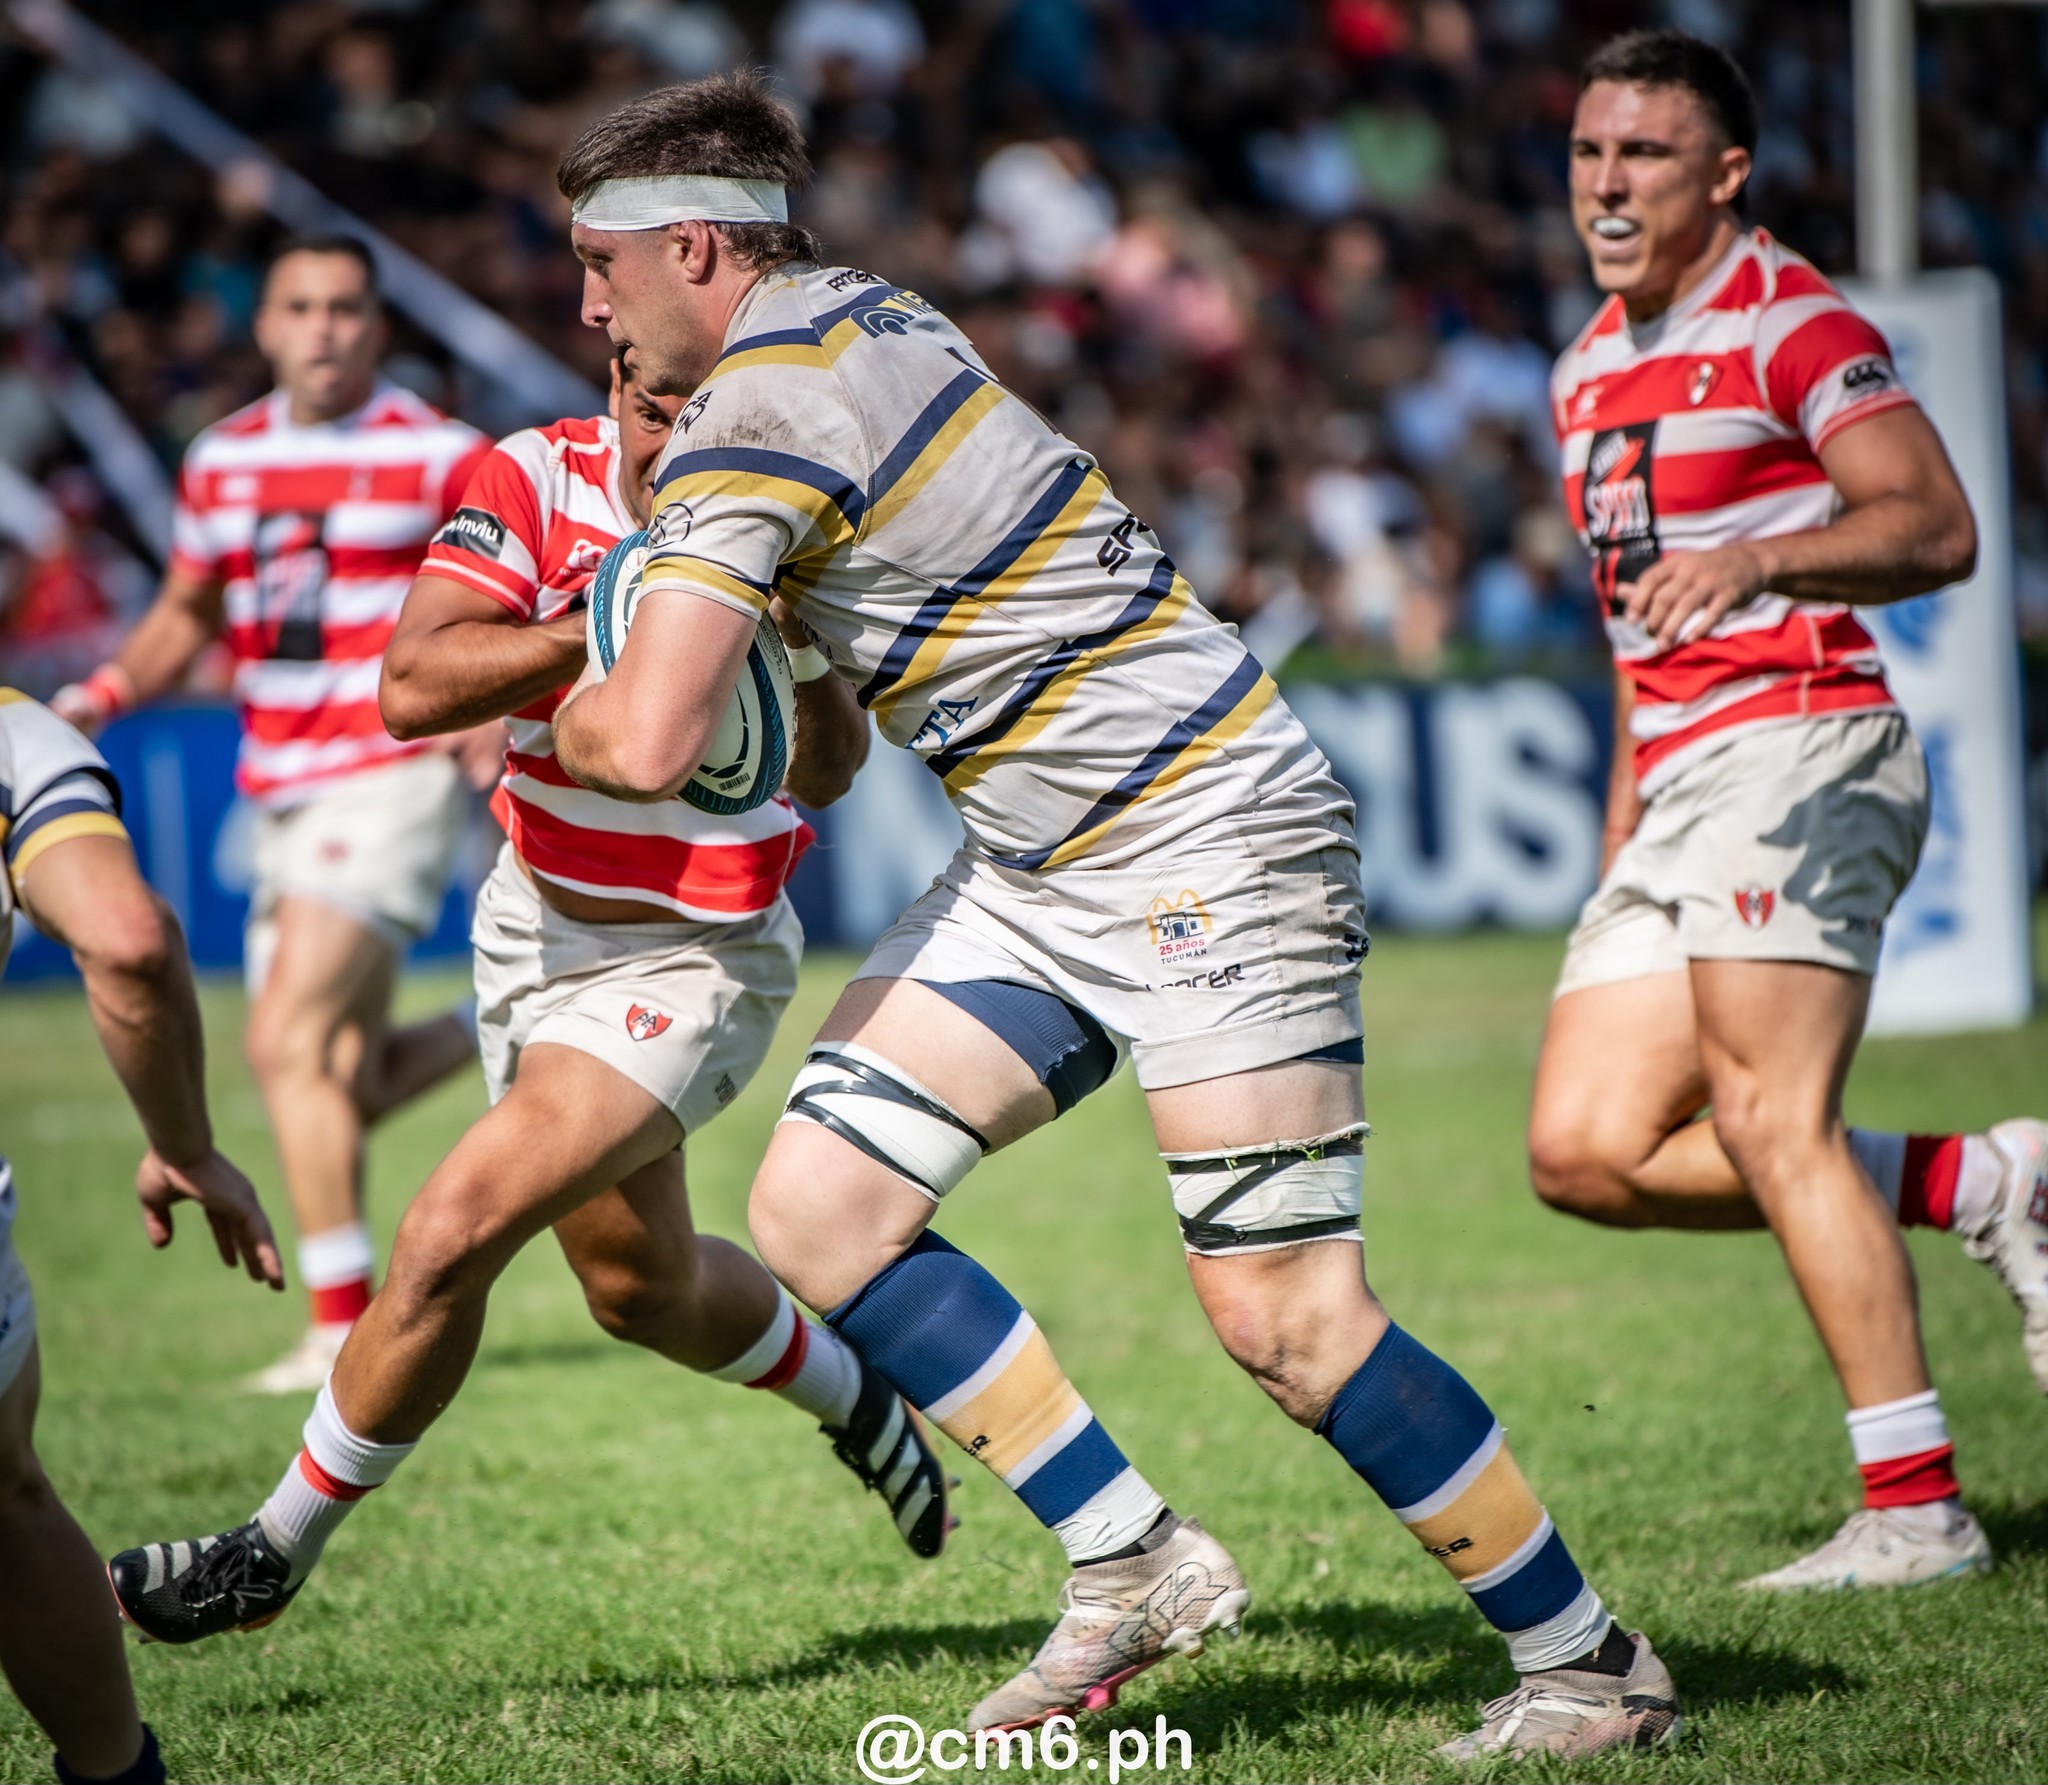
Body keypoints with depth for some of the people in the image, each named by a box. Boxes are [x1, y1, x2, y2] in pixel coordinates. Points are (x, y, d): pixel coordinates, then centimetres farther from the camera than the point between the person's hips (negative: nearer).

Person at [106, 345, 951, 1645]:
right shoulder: (537, 480, -13)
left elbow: (823, 773, -23)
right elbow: (415, 687, -24)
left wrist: (798, 630, -42)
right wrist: (604, 627, -35)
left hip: (695, 961, -5)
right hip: (537, 928, 5)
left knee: (454, 1233, -18)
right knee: (641, 1287, 22)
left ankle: (280, 1547, 2)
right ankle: (856, 1397, 52)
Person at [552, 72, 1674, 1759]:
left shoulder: (759, 416, -19)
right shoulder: (856, 316, 8)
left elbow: (647, 748, -26)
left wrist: (567, 712, -3)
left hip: (1208, 847, -10)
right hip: (1039, 873, 10)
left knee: (1285, 1317, -12)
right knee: (816, 1210, 1)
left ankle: (1590, 1663, 1)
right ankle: (1135, 1561, 5)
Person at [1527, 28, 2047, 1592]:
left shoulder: (1794, 324, -6)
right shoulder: (1591, 373, 21)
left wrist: (1757, 558, -33)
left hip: (1801, 751, -9)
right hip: (1682, 789, 9)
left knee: (1771, 1117, -18)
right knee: (1587, 1152, -2)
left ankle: (1917, 1510, -14)